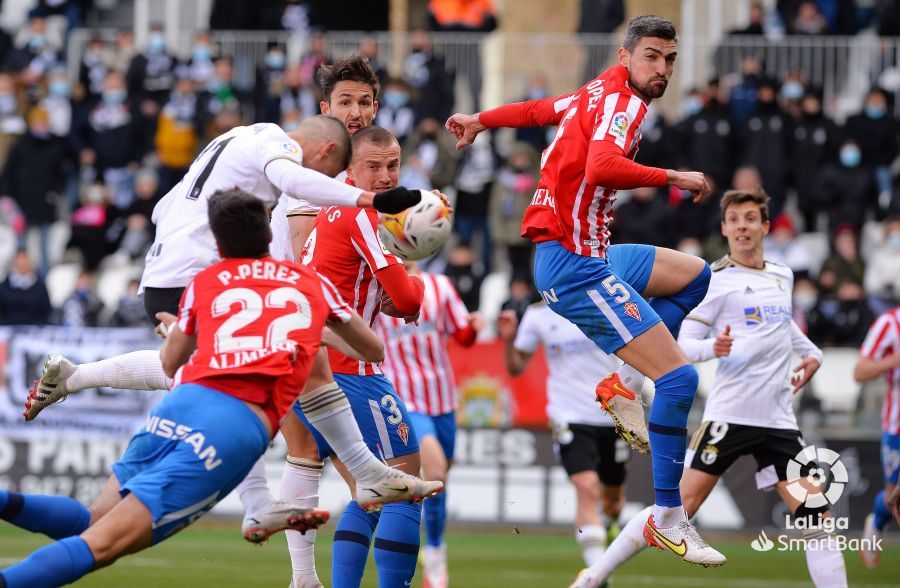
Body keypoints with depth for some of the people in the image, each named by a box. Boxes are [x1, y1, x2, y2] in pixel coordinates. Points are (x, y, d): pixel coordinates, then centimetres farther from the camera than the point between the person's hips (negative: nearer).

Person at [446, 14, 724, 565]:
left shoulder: (603, 93, 12)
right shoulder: (623, 101, -16)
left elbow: (540, 109, 29)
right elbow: (601, 168, -35)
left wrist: (480, 120, 44)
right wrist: (675, 178, -27)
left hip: (590, 253, 10)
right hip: (573, 265, -10)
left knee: (694, 273, 28)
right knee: (680, 376, -14)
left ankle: (624, 382, 16)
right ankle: (669, 520, -8)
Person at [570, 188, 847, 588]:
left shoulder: (782, 277, 16)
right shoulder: (717, 280, -3)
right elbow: (683, 343, -7)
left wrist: (810, 351, 22)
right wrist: (711, 348, -27)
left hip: (778, 420, 6)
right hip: (729, 415, -6)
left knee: (813, 515, -1)